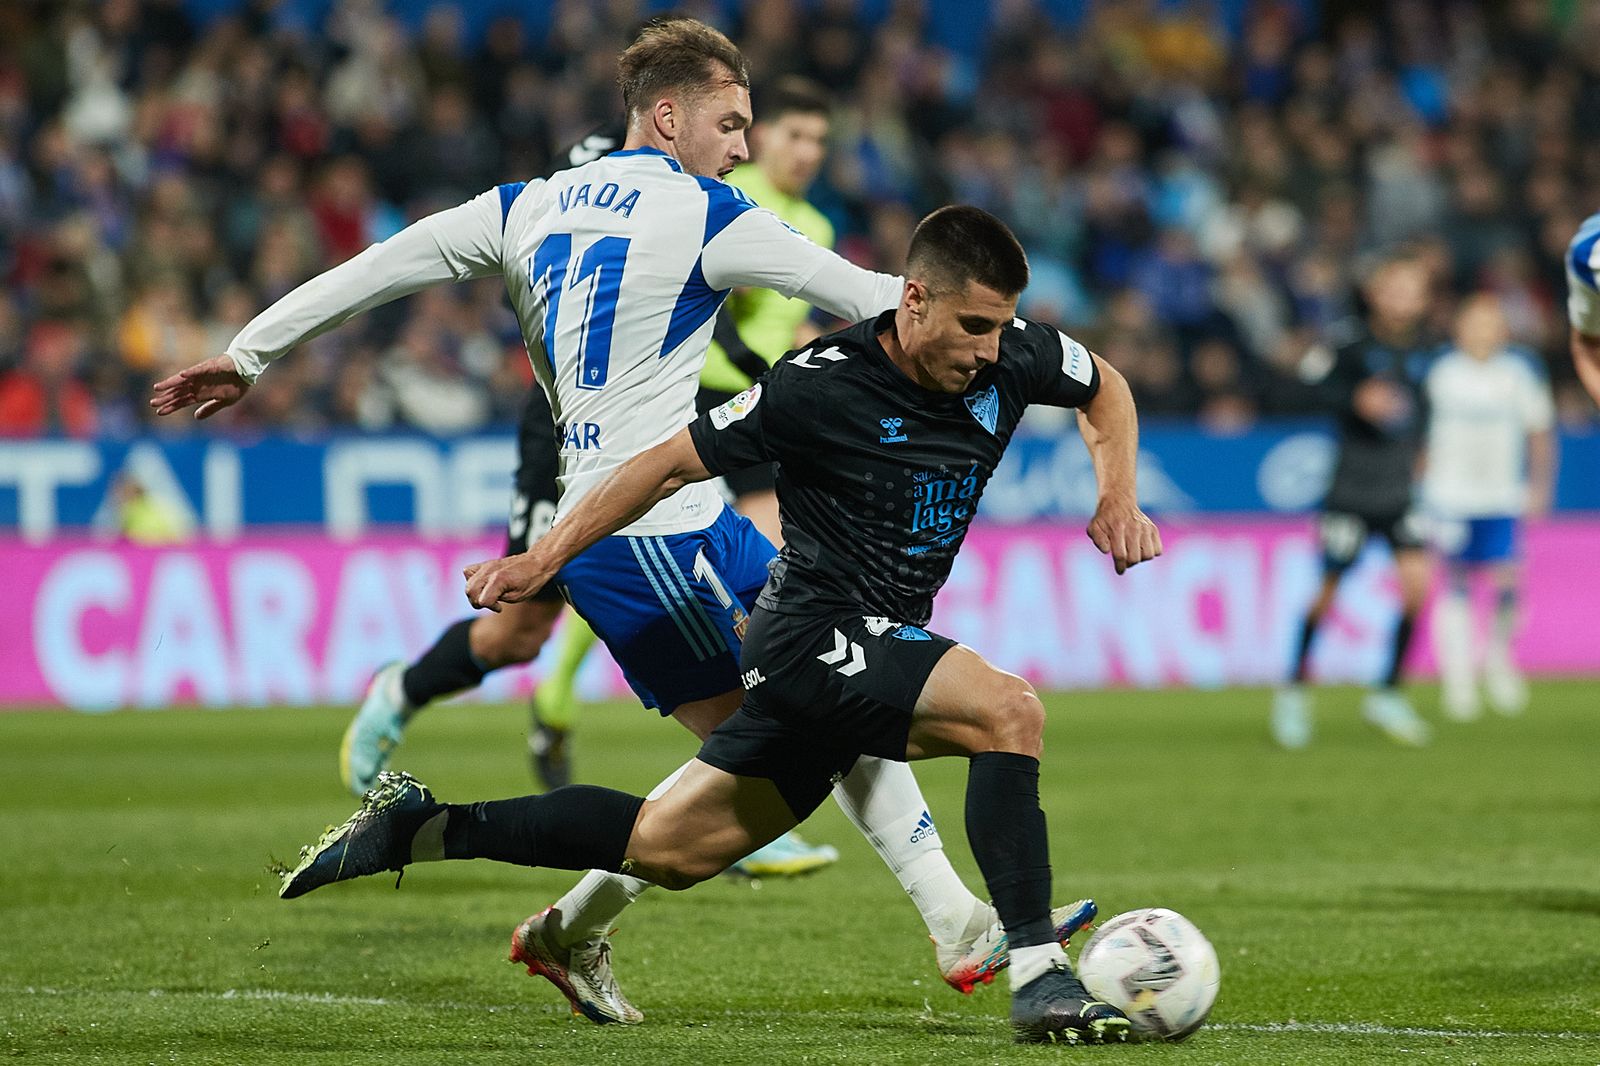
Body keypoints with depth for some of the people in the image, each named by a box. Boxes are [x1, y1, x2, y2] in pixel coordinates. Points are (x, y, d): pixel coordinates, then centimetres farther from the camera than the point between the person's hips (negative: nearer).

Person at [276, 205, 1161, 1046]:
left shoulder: (1009, 356, -2)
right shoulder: (818, 387, -18)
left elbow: (1105, 387, 20)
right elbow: (674, 463, -7)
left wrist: (1117, 495, 3)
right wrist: (548, 556, -4)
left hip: (878, 647, 7)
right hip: (814, 637, -7)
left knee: (667, 847, 12)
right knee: (1009, 710, -28)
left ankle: (423, 827, 21)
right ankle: (1038, 978, -27)